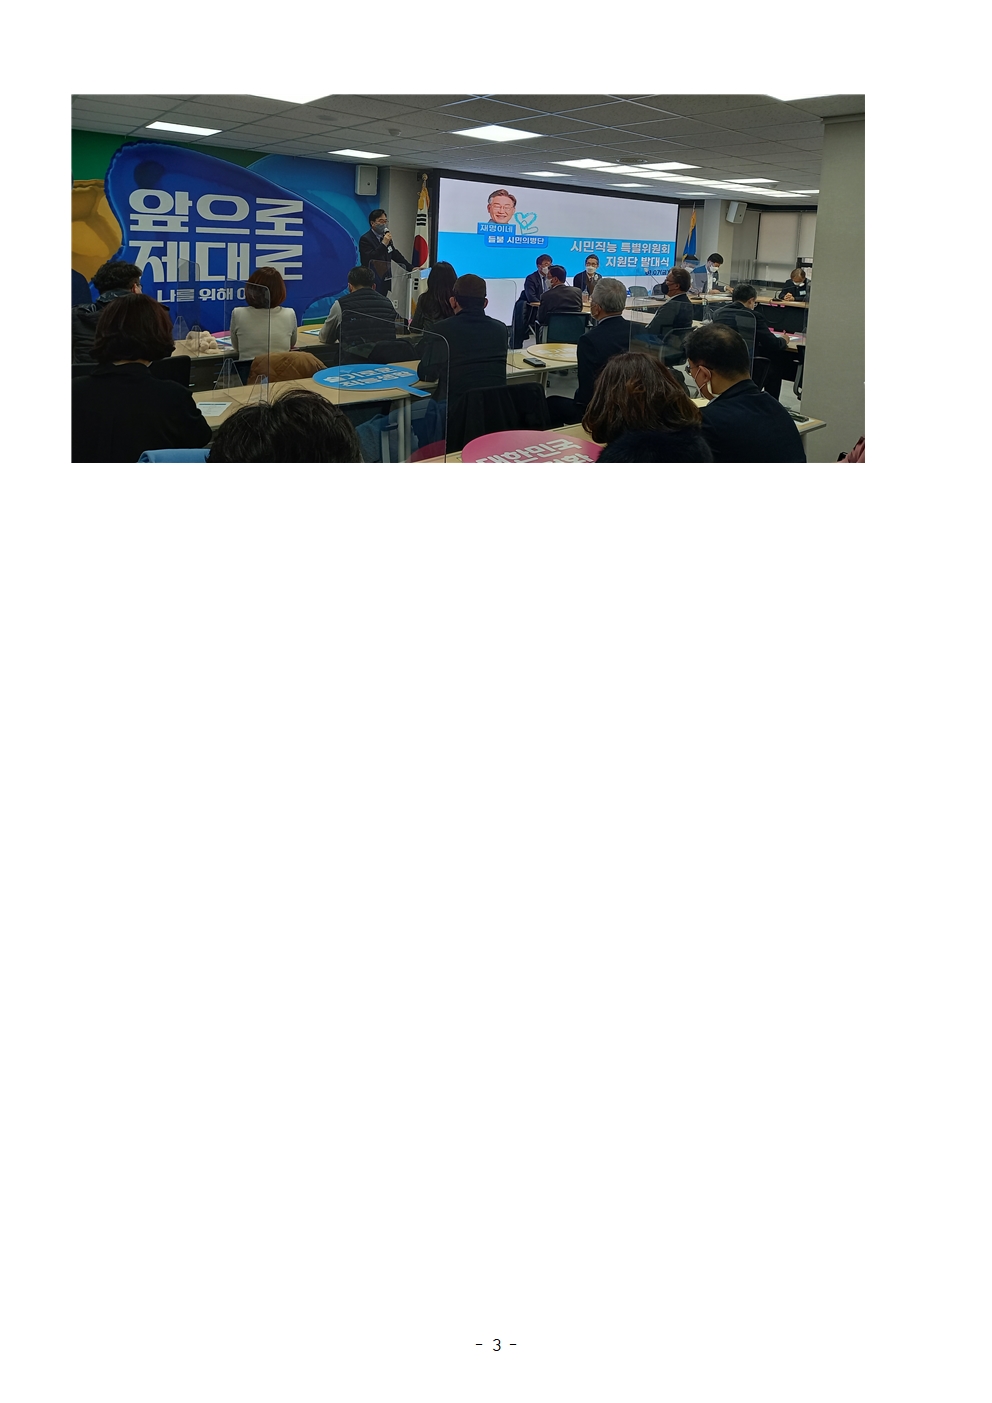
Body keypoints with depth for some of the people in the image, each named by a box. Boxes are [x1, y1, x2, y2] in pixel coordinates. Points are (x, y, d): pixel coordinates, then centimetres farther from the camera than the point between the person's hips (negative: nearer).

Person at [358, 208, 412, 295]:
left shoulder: (385, 237, 14)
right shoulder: (365, 239, -8)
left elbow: (395, 254, 21)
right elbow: (370, 259, -20)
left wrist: (411, 268, 13)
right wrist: (383, 244, -24)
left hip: (386, 281, 7)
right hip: (373, 284, -7)